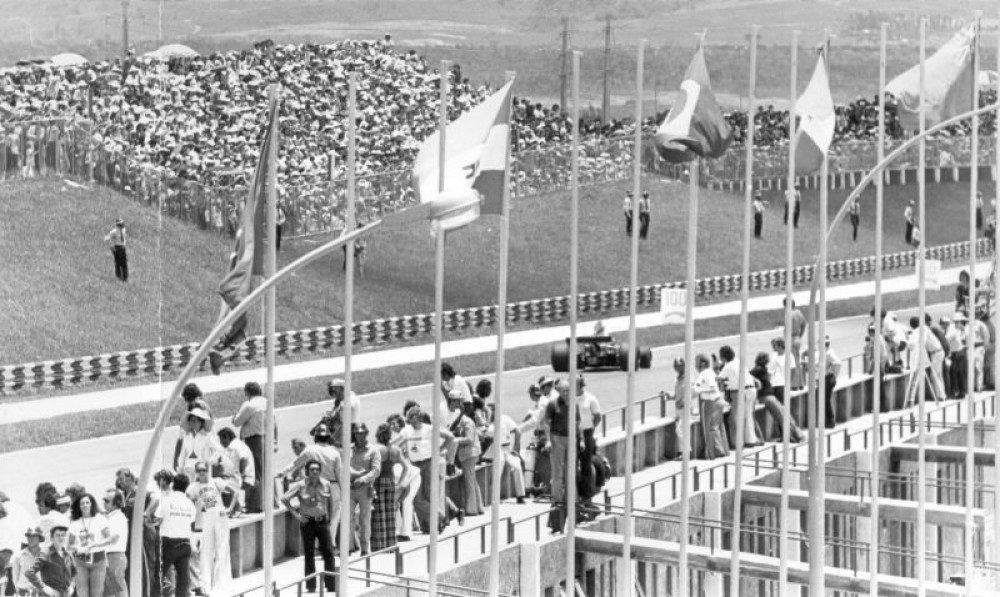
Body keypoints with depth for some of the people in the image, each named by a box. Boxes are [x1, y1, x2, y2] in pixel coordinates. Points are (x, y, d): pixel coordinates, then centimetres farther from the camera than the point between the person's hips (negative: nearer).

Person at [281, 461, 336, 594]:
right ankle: (311, 586, 10)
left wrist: (329, 517, 12)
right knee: (309, 554, 2)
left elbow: (330, 501, 18)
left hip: (322, 522, 2)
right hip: (307, 522, -2)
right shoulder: (300, 486, -5)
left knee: (328, 553, -3)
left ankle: (331, 586, 4)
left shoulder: (325, 484, 4)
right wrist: (295, 514, -9)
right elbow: (284, 498, -6)